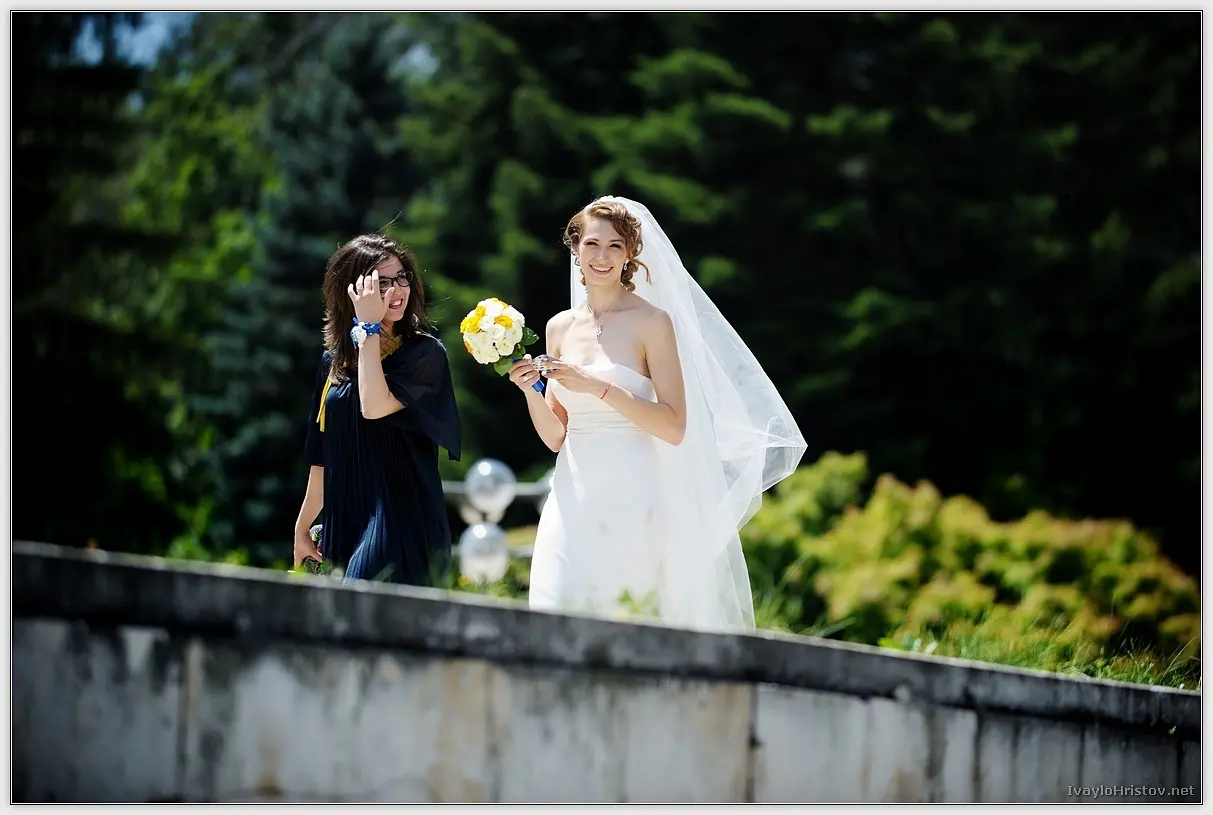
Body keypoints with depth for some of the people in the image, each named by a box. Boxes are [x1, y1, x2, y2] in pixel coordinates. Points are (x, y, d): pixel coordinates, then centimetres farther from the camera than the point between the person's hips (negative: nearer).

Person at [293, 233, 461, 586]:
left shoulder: (425, 352, -4)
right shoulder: (334, 360, 11)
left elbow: (375, 407, -22)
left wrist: (369, 328, -14)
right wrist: (302, 528, 17)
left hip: (401, 526, -5)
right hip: (343, 526, 6)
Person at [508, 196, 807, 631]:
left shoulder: (652, 322, -2)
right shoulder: (561, 327, 12)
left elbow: (675, 428, -10)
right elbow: (555, 436, 15)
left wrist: (599, 387, -17)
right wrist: (531, 391, -3)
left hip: (632, 499, -4)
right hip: (574, 501, 4)